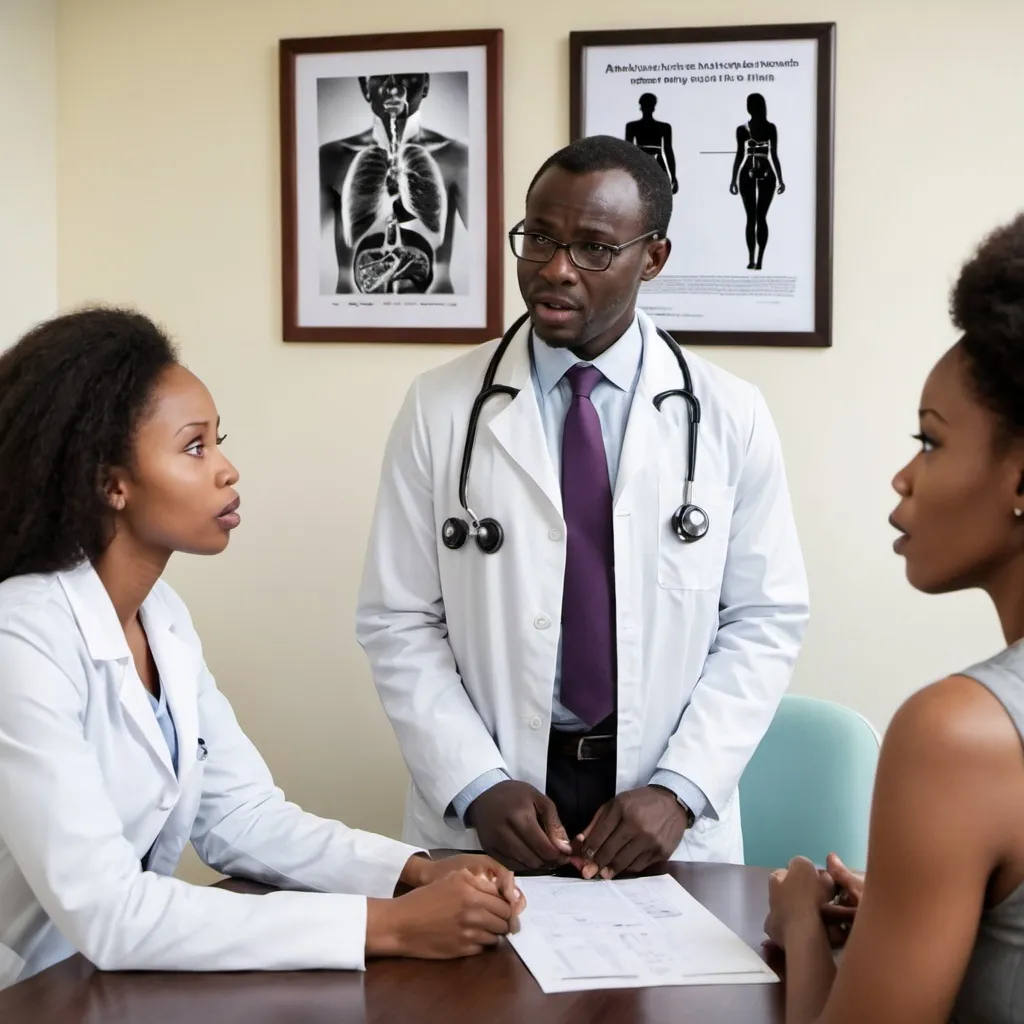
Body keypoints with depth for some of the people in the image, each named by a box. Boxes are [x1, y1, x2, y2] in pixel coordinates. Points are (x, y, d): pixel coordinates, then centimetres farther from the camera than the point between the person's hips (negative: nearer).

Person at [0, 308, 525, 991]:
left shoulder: (163, 615, 3)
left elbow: (241, 814, 3)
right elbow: (105, 914, -27)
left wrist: (418, 874, -12)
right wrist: (387, 925, -27)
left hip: (126, 983, 6)